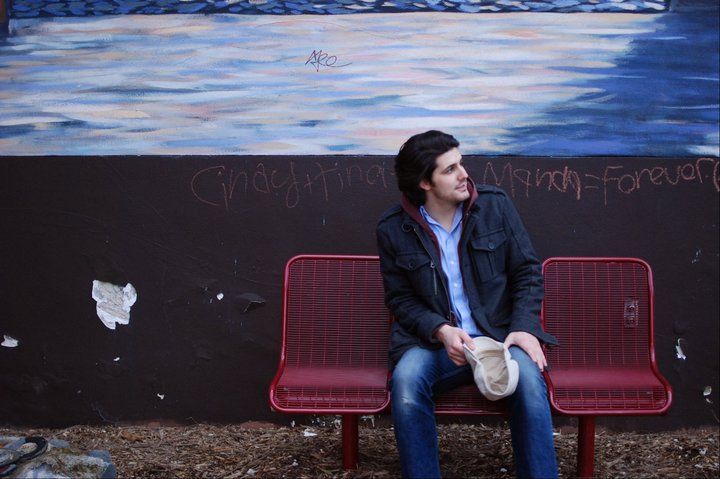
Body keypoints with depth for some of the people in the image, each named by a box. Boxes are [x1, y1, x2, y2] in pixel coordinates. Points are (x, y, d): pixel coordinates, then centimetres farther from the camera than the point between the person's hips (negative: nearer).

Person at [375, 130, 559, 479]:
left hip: (498, 333, 1)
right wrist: (441, 330, -15)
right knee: (405, 381, -32)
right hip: (433, 340, 0)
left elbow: (528, 272, 4)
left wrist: (524, 327, -12)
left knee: (529, 377, -32)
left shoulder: (495, 204, 0)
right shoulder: (393, 229, -2)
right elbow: (401, 298, 4)